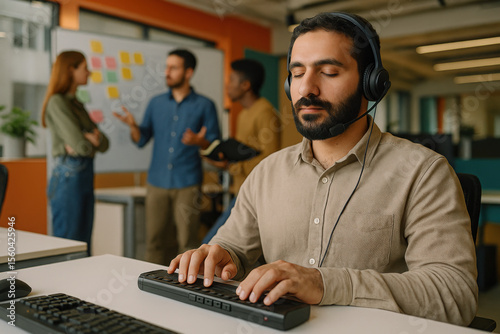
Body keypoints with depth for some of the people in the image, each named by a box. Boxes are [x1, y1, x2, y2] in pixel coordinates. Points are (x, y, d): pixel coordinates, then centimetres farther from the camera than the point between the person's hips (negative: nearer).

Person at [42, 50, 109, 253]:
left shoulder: (76, 104, 17)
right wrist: (93, 140, 1)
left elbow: (104, 144, 9)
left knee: (83, 246, 12)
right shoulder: (57, 102, -10)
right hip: (69, 176, -8)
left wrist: (93, 138, -10)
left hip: (85, 175, 9)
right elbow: (81, 146, -19)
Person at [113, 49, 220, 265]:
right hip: (157, 182, 3)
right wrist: (133, 125, -7)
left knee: (188, 241, -4)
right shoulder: (156, 103, 13)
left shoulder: (204, 105, 3)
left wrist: (198, 142, -20)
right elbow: (141, 140, 12)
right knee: (155, 241, 5)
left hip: (187, 184, -3)